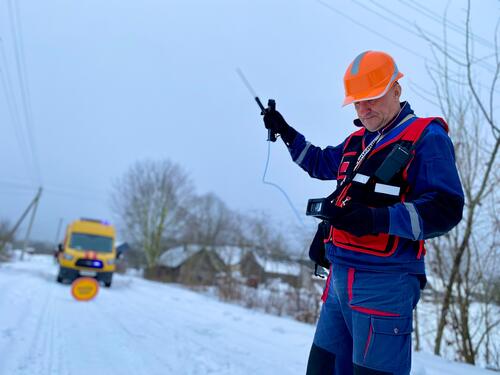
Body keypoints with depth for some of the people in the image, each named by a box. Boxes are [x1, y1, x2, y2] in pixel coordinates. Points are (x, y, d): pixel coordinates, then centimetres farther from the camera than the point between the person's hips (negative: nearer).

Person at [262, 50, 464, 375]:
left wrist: (377, 219, -27)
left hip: (384, 282, -8)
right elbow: (319, 163, 36)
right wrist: (285, 132, 27)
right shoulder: (357, 141, 16)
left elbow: (444, 209, -15)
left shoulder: (426, 137, -5)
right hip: (340, 276, 8)